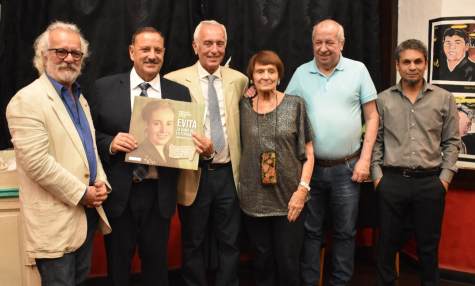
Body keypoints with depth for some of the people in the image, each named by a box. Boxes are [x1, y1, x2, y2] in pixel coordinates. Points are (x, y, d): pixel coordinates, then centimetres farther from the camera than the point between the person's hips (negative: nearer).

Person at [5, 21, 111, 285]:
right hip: (55, 218, -8)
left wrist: (100, 182, 2)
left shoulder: (79, 98, 14)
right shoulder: (27, 100, -14)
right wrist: (81, 192, -16)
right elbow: (37, 162, -22)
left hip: (88, 211, 8)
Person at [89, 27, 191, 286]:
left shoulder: (179, 93, 5)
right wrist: (110, 143, -17)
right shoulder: (104, 88, 0)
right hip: (118, 193, -1)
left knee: (156, 263, 15)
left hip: (159, 194, 1)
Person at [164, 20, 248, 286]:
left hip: (229, 173, 3)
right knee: (193, 244, 12)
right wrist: (199, 148, -20)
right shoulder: (175, 81, -6)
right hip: (194, 175, -2)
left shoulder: (239, 80, 6)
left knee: (231, 242, 12)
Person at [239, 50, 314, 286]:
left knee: (288, 262, 5)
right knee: (262, 261, 12)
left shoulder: (295, 105, 0)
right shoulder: (243, 107, 4)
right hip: (254, 200, 2)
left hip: (288, 199, -1)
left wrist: (302, 189, -9)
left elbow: (308, 153, 0)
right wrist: (238, 186, 4)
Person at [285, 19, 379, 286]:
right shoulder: (301, 73, 4)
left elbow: (372, 117, 0)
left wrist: (365, 159, -6)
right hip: (310, 166, 1)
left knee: (345, 232, 10)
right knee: (311, 231, 11)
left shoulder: (358, 70, -1)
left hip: (347, 168, -1)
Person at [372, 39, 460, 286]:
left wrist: (445, 176, -2)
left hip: (430, 182, 0)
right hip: (391, 181, 0)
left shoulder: (444, 99, 4)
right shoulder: (383, 99, 4)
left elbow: (452, 141, 5)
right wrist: (377, 174, -2)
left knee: (429, 245, 10)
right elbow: (375, 140, 5)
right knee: (388, 242, 9)